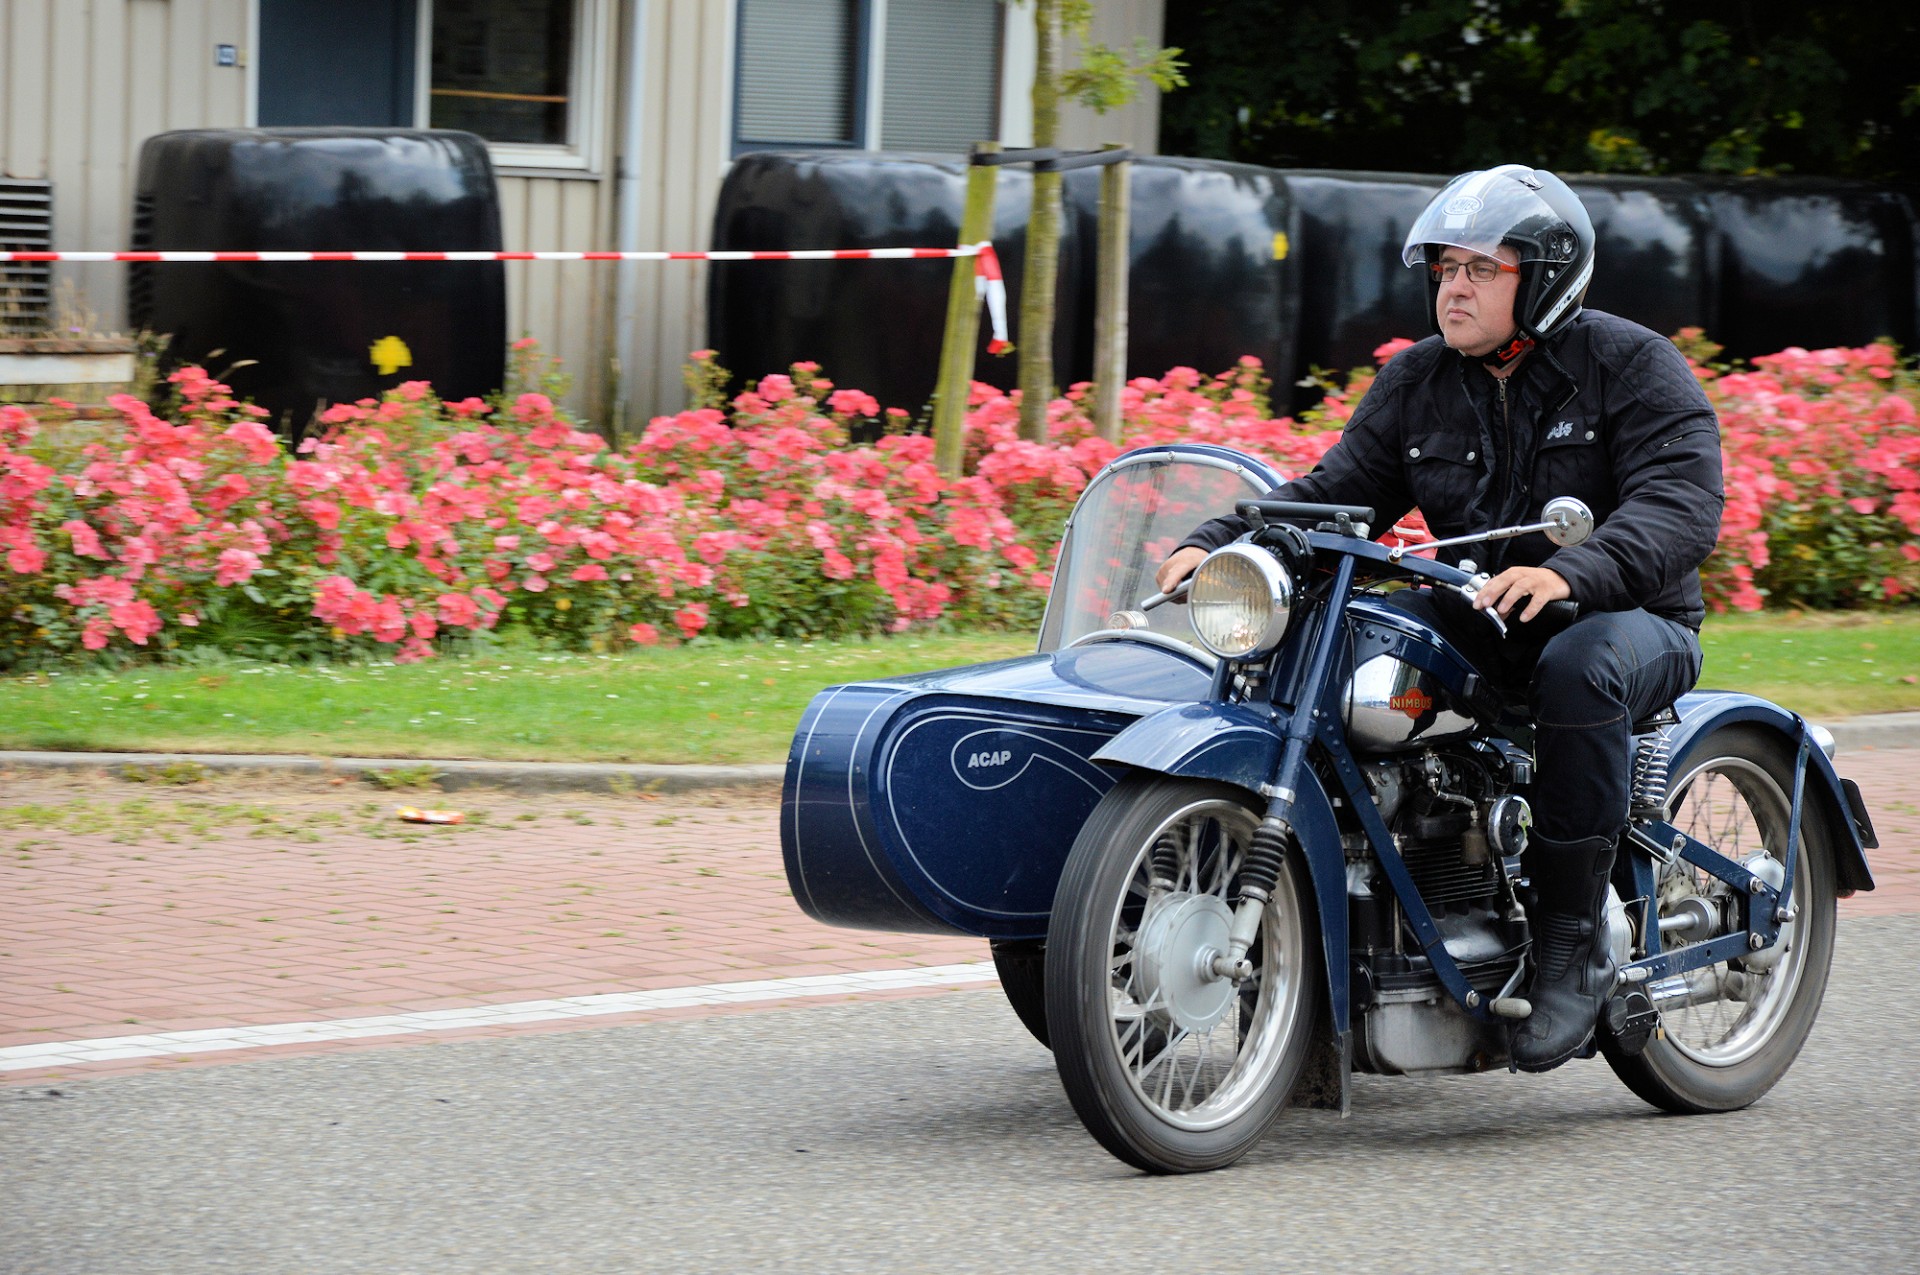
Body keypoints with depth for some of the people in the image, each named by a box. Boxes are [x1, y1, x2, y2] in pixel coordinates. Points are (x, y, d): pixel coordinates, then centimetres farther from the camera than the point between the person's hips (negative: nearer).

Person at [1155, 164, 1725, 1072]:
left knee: (1579, 669, -39)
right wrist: (1218, 544, -12)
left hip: (1630, 617, -5)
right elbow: (1336, 492, 7)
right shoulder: (1417, 382, 10)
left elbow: (1681, 505, -22)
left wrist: (1570, 572, -42)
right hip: (1472, 612, 5)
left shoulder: (1632, 367, -8)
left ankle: (1572, 938, -29)